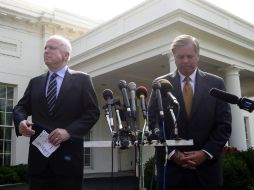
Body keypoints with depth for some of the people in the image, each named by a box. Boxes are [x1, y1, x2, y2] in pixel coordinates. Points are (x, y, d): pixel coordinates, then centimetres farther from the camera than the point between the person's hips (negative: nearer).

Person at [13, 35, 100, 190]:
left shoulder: (81, 79, 3)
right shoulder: (35, 82, 17)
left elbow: (93, 112, -4)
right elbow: (21, 107, 14)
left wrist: (69, 131, -17)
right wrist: (21, 121, -10)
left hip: (68, 154, -3)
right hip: (39, 153, 4)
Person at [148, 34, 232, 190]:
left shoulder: (216, 83, 3)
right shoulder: (161, 84, 2)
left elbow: (224, 125, 0)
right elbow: (153, 124, -1)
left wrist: (205, 153, -10)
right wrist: (172, 153, -10)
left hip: (206, 166, 1)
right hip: (170, 165, 0)